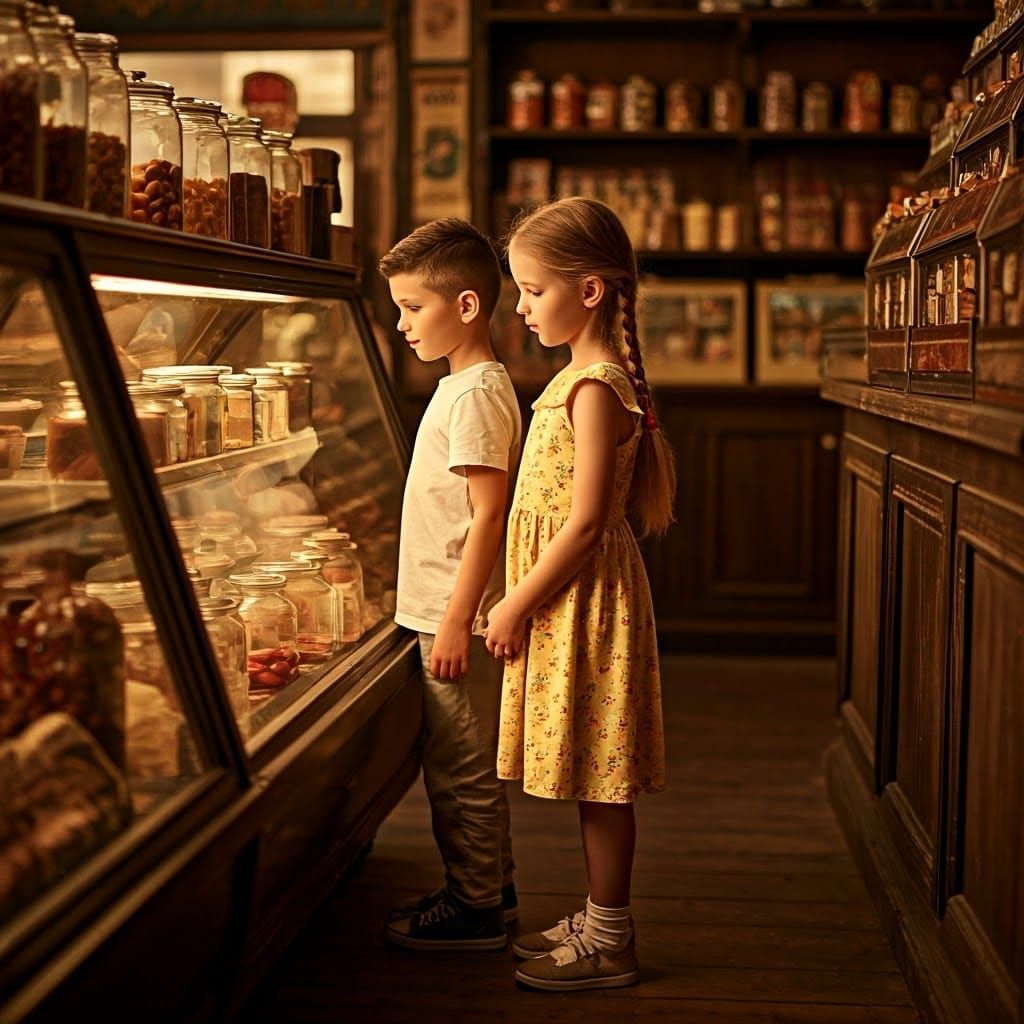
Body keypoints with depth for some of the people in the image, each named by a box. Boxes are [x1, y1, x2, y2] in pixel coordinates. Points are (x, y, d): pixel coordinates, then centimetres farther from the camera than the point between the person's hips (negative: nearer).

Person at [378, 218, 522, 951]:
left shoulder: (478, 394, -16)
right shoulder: (464, 386, 14)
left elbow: (488, 515, -21)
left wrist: (456, 621, -22)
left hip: (460, 619, -10)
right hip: (446, 613, 10)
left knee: (463, 770, 0)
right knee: (464, 765, 18)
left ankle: (475, 909, 12)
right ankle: (490, 889, 29)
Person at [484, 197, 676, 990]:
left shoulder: (593, 387, -18)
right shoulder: (588, 375, 12)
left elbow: (585, 520, -22)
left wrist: (517, 605, -15)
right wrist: (524, 600, 17)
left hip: (585, 599, -10)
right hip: (569, 600, 10)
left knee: (601, 780, 1)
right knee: (594, 780, 17)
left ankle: (609, 946, 11)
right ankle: (600, 921, 28)